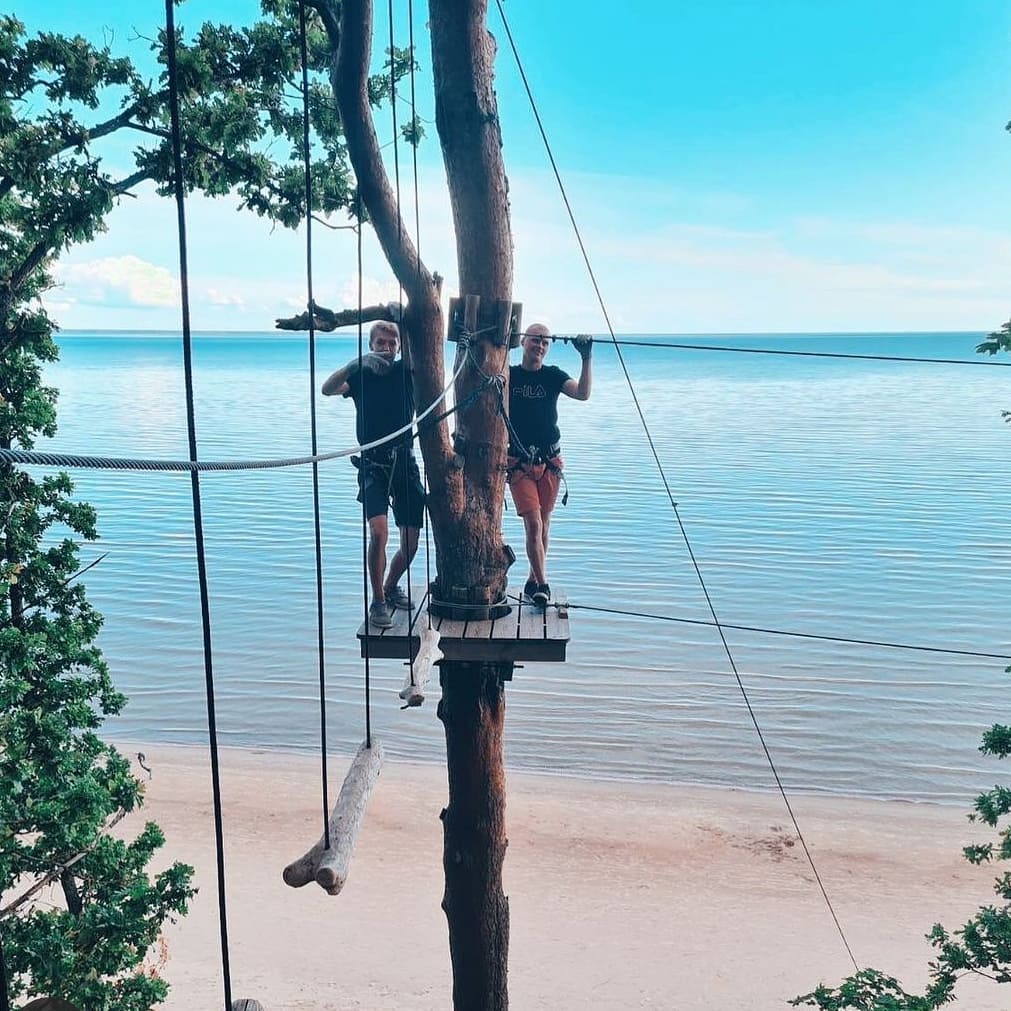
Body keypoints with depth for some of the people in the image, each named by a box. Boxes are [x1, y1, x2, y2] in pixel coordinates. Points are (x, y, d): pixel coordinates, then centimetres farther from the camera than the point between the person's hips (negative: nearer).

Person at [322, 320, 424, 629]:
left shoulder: (406, 371, 5)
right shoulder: (360, 375, 0)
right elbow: (328, 389, -17)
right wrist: (358, 362, -31)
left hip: (405, 463, 2)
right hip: (373, 466, -2)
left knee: (411, 542, 5)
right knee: (378, 531, -22)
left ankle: (391, 586, 32)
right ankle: (378, 601, -9)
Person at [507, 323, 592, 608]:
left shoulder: (553, 375, 2)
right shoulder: (508, 374, 1)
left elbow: (582, 394, -13)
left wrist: (586, 358, -23)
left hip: (550, 461, 2)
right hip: (518, 463, -2)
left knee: (543, 523, 11)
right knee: (533, 524, -11)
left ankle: (533, 581, 24)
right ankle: (542, 584, -4)